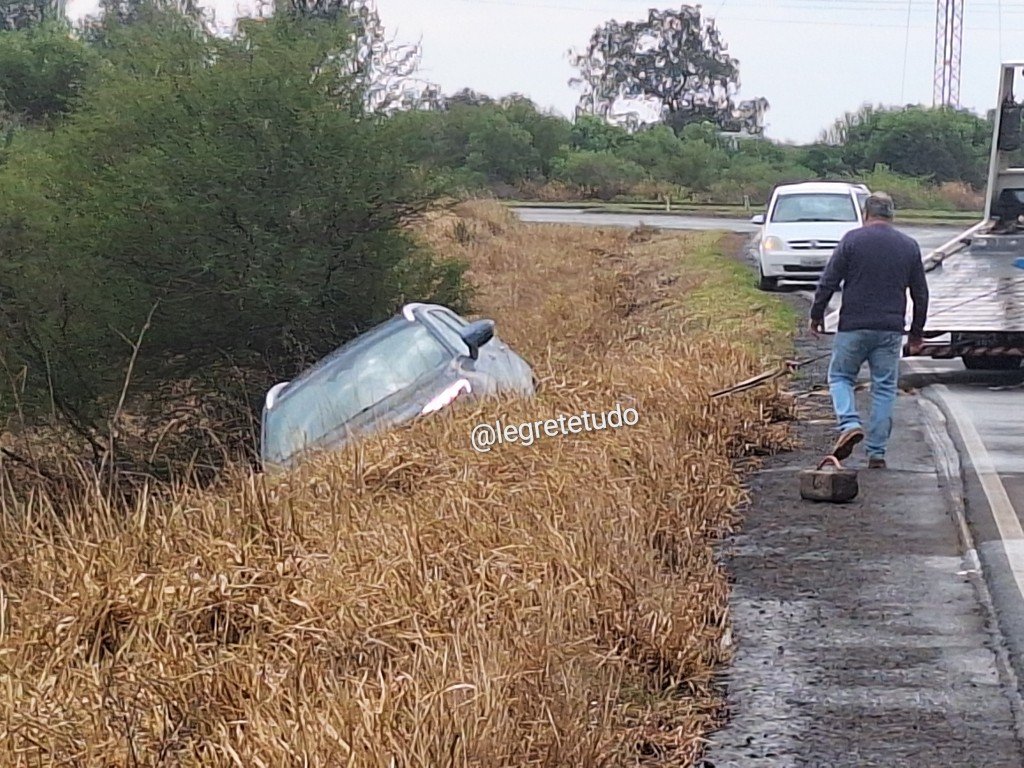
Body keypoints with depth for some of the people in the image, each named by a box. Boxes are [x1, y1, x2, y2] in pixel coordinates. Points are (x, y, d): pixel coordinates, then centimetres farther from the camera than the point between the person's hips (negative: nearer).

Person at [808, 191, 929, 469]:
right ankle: (877, 452, 6)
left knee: (840, 376, 13)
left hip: (854, 326, -2)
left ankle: (850, 424, -12)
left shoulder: (852, 240, -3)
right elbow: (920, 294, 13)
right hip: (891, 330, 3)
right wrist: (917, 333, 21)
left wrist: (816, 315, 7)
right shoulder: (909, 246, 8)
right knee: (884, 388, 7)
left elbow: (828, 282, -5)